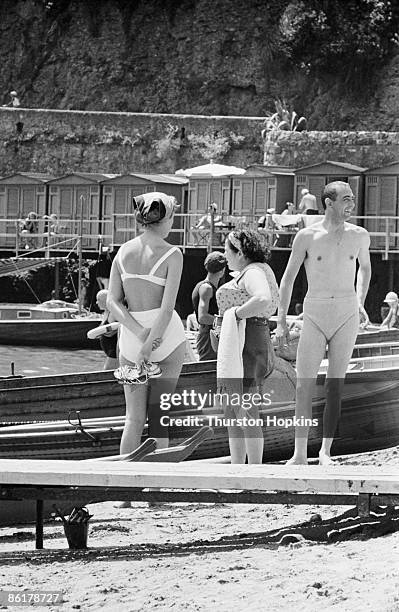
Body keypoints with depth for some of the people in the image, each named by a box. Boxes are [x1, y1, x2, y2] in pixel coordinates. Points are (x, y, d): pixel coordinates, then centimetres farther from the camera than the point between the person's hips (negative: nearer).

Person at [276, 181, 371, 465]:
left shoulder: (359, 236, 3)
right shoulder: (307, 236, -4)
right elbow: (288, 278, 3)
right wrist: (281, 320, 1)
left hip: (346, 316, 2)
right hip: (314, 315, -1)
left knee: (336, 384, 1)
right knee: (305, 385, -7)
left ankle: (326, 452, 6)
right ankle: (300, 454, -4)